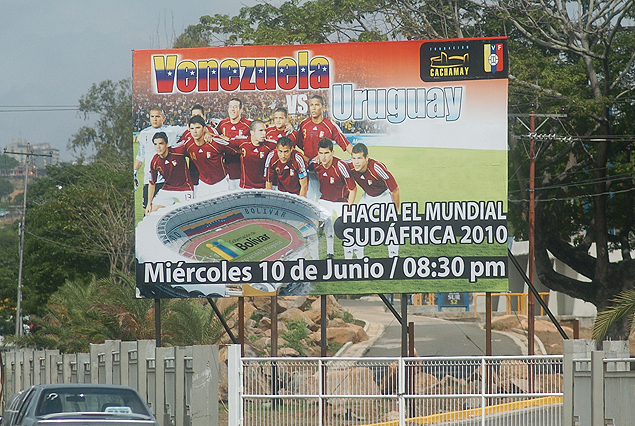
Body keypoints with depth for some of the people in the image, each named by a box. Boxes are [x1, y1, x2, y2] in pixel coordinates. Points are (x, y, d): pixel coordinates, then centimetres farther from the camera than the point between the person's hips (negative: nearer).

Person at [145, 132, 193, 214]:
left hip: (185, 189, -3)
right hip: (167, 189, 3)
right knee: (152, 211, -2)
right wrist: (149, 203, 3)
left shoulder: (178, 151, -21)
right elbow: (152, 183, 3)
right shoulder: (154, 162, -10)